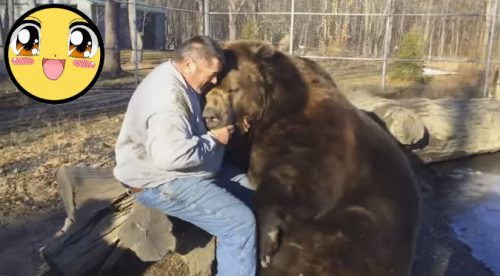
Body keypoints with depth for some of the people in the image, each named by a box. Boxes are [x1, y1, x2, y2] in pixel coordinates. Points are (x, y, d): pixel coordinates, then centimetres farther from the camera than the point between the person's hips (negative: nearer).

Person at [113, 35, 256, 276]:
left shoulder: (176, 81, 7)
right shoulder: (167, 95, -26)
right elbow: (171, 155, -38)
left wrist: (214, 129, 4)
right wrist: (214, 139, -23)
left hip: (181, 171, 11)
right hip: (161, 182, -11)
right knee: (241, 222, -19)